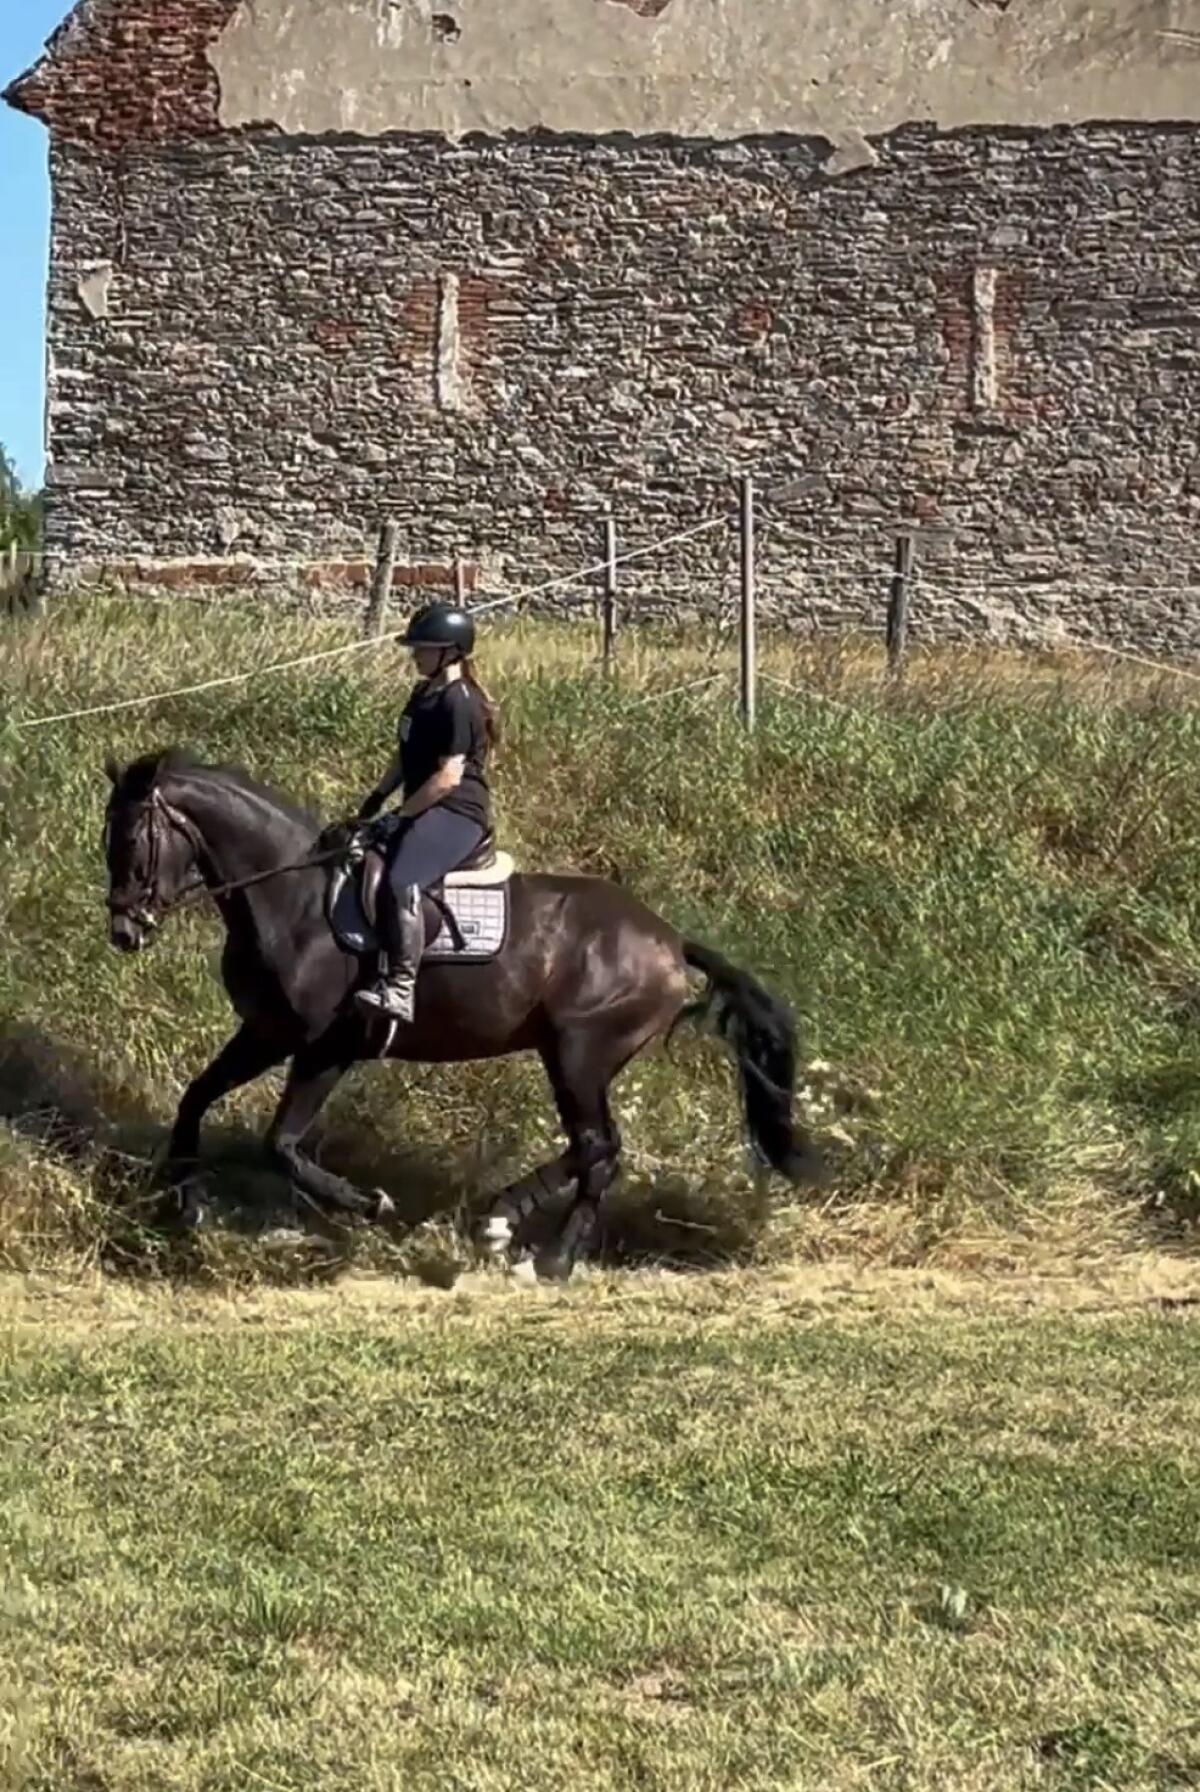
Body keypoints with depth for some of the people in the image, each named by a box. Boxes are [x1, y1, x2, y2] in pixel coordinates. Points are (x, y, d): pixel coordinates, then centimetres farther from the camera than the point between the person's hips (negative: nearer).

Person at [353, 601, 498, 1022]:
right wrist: (377, 797, 12)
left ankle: (399, 989, -37)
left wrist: (400, 814, -16)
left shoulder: (459, 704, -15)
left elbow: (449, 776, -20)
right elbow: (407, 757, 24)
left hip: (457, 813, -11)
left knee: (400, 883, -32)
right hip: (425, 810, 11)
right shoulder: (424, 694, 16)